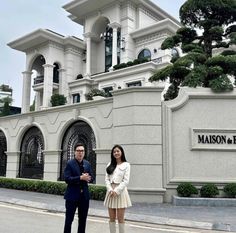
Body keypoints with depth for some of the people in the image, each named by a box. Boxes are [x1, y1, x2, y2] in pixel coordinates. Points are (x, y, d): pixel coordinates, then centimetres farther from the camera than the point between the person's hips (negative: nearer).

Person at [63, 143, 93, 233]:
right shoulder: (70, 164, -8)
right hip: (72, 195, -5)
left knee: (83, 219, 14)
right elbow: (67, 179, -16)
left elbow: (91, 178, 10)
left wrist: (88, 178, -13)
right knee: (69, 219, 4)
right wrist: (80, 178, -25)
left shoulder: (87, 164, 8)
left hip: (84, 195, 5)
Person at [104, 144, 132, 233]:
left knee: (120, 218, 0)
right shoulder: (110, 165, 12)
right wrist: (110, 190, -9)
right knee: (111, 218, 8)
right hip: (110, 192, 4)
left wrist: (116, 191, -14)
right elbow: (106, 179, 6)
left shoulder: (126, 165, 0)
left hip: (120, 192, -4)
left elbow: (126, 181, -7)